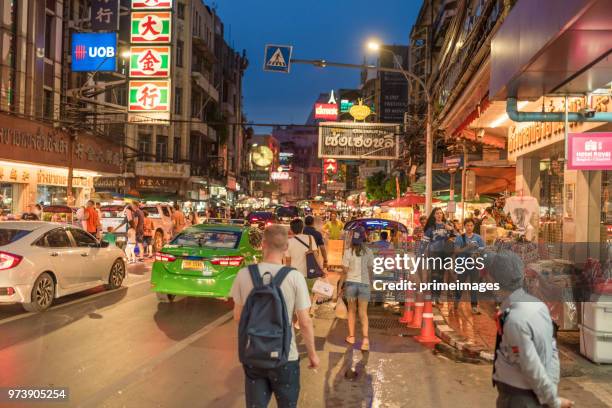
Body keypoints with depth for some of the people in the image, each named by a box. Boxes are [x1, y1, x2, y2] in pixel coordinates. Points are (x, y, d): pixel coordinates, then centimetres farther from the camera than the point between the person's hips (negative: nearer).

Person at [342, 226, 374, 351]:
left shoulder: (348, 252, -6)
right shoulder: (368, 252, -2)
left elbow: (345, 270, -5)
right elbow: (370, 270, 1)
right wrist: (370, 281, 16)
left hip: (351, 283, 0)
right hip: (364, 283, 0)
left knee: (352, 310, 17)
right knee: (363, 313, 4)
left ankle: (351, 336, 24)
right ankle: (365, 338, -12)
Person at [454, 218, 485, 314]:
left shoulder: (478, 238, 3)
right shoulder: (459, 238, 0)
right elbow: (456, 251, -6)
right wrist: (466, 248, -20)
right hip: (463, 264, 0)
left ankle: (474, 306, 8)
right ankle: (456, 300, 35)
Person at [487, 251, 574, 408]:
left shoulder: (515, 319, -28)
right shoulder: (538, 305, -3)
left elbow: (531, 367, -22)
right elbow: (552, 350, 3)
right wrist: (552, 388, 7)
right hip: (536, 393, 8)